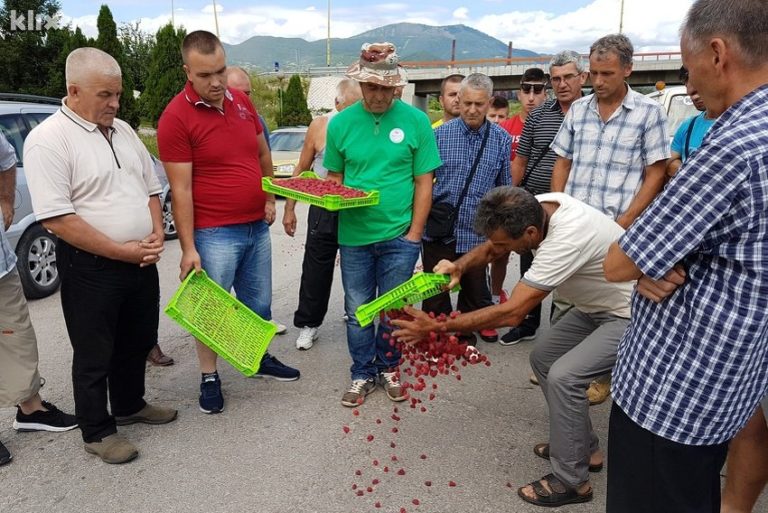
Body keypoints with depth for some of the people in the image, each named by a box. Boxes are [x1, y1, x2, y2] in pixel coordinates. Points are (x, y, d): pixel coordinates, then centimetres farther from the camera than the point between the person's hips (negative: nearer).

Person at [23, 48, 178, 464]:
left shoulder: (123, 130, 9)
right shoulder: (48, 139, -13)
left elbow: (151, 188, 15)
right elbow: (56, 218, -20)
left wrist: (156, 235, -2)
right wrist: (121, 251, -19)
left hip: (141, 261, 7)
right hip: (91, 267, -7)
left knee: (138, 341, 19)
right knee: (95, 353, 8)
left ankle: (129, 405, 40)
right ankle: (97, 431, 25)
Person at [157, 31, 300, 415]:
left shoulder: (241, 101, 4)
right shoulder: (176, 118, -14)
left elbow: (263, 155, 17)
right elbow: (181, 189, -16)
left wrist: (269, 198, 8)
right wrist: (188, 248, -17)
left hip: (257, 226, 6)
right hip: (214, 234, -6)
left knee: (259, 303, 19)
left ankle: (260, 358, 39)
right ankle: (209, 378, 25)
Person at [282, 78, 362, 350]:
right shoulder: (319, 126, -2)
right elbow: (302, 170, 6)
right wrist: (289, 209, 4)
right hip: (324, 211, 0)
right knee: (316, 270, 7)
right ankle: (308, 324, 22)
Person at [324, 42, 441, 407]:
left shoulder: (415, 121, -5)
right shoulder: (340, 123, 0)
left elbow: (424, 181, -3)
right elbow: (334, 177, 10)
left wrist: (414, 234, -6)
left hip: (399, 236, -1)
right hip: (354, 236, 2)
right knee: (357, 310, 11)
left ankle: (388, 368, 34)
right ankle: (363, 374, 30)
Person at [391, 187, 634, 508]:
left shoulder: (566, 240, -39)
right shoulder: (534, 208, -14)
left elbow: (512, 313, -36)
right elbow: (490, 249, 3)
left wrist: (436, 327, -34)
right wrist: (459, 266, -19)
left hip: (632, 315, -9)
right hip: (595, 305, 9)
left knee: (563, 376, -21)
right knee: (543, 357, 11)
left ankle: (571, 481, -1)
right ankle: (584, 449, 26)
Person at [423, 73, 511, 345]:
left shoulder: (501, 139, 0)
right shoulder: (440, 134, -4)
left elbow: (505, 187, 7)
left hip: (477, 231, 1)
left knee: (475, 289, 18)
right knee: (436, 291, 11)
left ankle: (465, 332, 40)